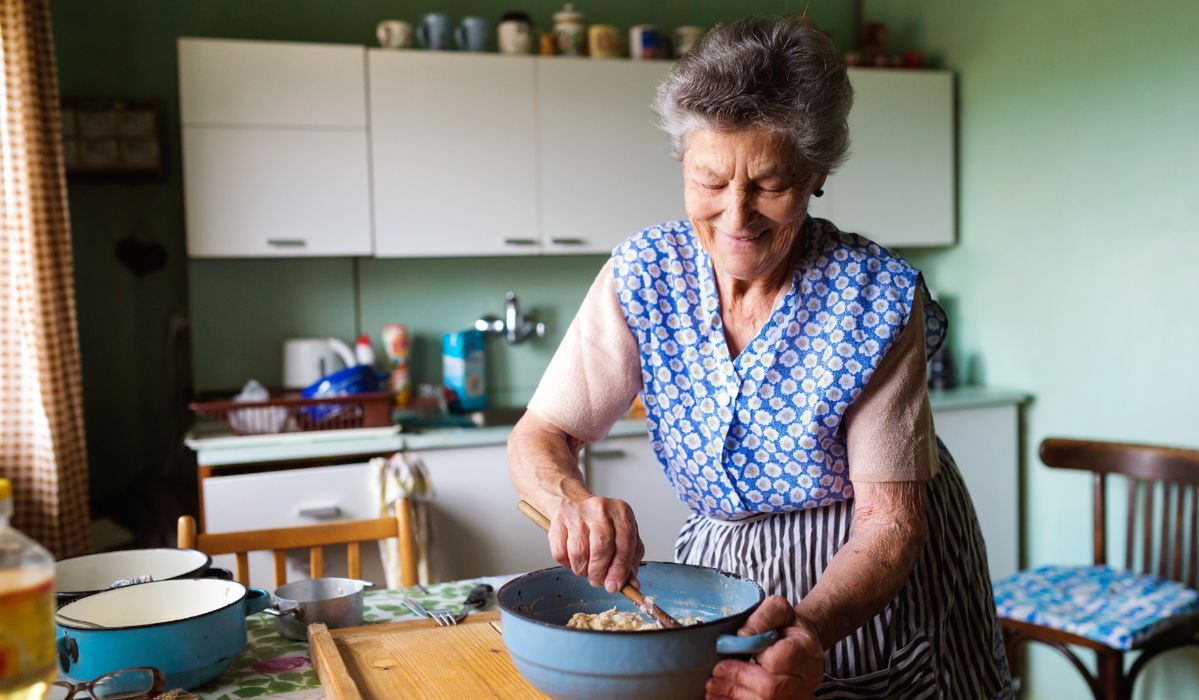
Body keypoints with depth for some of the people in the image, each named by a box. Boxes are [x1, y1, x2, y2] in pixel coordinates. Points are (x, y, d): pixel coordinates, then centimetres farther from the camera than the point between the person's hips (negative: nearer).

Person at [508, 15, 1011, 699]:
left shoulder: (876, 297, -23)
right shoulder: (643, 277, -16)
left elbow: (889, 521, -23)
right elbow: (539, 437, -15)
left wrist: (811, 628, -41)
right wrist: (573, 500, -37)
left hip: (874, 589, -2)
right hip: (721, 565, 3)